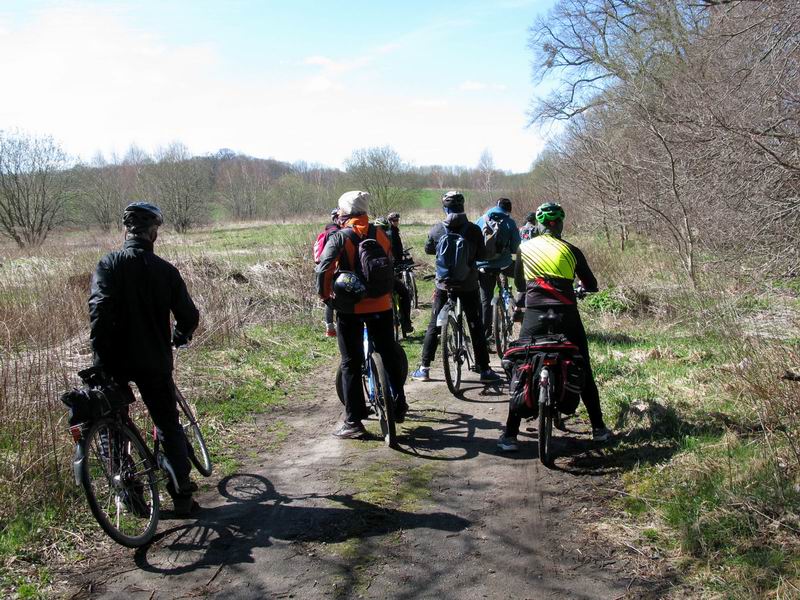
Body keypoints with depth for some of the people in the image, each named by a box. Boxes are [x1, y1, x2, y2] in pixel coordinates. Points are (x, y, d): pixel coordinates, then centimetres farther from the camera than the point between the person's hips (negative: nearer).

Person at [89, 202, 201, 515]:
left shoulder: (109, 264, -6)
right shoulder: (166, 270, -3)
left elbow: (100, 310, -20)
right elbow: (189, 316, -2)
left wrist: (101, 358, -14)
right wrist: (180, 337, 20)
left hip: (115, 360, 0)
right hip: (155, 362, 1)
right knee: (169, 426, 12)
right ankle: (182, 495, 15)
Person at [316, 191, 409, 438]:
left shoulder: (339, 237, -7)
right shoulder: (380, 234, 6)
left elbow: (324, 270, -16)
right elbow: (391, 266, 11)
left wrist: (325, 295, 0)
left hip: (350, 308, -3)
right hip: (381, 305, 3)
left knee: (351, 363, 5)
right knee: (389, 355, 18)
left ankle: (353, 421, 6)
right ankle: (398, 406, 28)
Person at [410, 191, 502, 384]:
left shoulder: (436, 229, -5)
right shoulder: (473, 229, -9)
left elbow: (428, 250, 11)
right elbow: (482, 255, -3)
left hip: (444, 285, 1)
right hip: (469, 285, -1)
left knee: (434, 326, 11)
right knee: (476, 327, 8)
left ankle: (424, 369, 12)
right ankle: (484, 370, 10)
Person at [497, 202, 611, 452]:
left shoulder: (525, 247, 11)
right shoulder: (570, 250, 8)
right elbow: (592, 286, 14)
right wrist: (579, 286, 37)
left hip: (535, 314, 0)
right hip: (567, 315, 0)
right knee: (583, 372, 14)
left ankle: (510, 435, -1)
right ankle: (599, 429, 21)